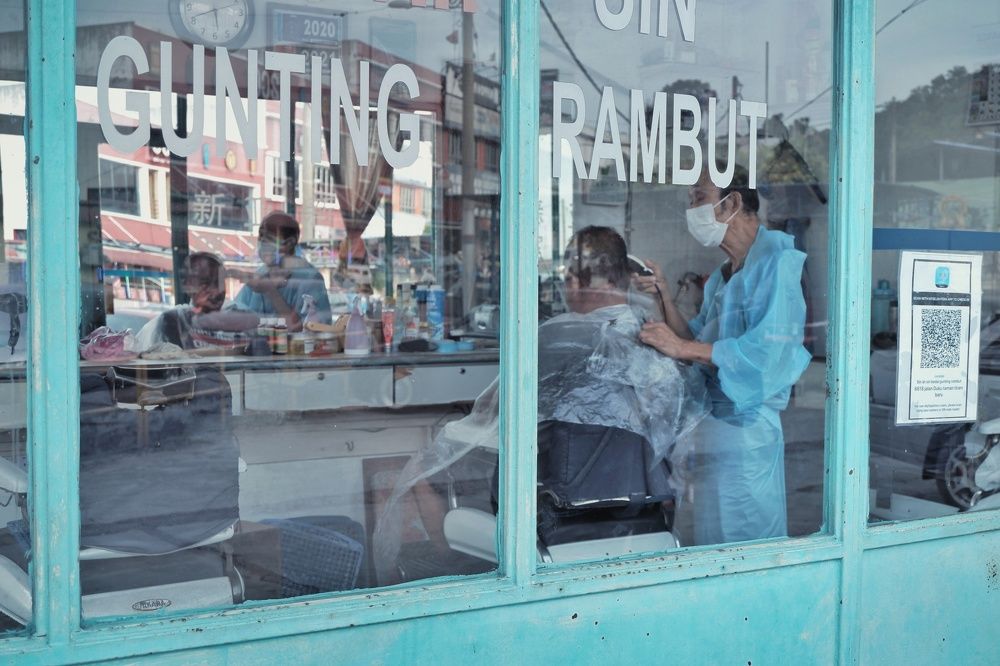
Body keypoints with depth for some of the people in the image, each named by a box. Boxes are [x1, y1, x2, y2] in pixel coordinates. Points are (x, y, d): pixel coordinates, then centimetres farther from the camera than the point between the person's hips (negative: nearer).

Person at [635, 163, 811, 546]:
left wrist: (682, 348, -23)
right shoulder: (722, 275, 18)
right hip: (711, 424, 9)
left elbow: (770, 349, -23)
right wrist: (664, 298, 5)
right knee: (713, 543, 15)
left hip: (746, 425, -9)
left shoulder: (775, 261, -10)